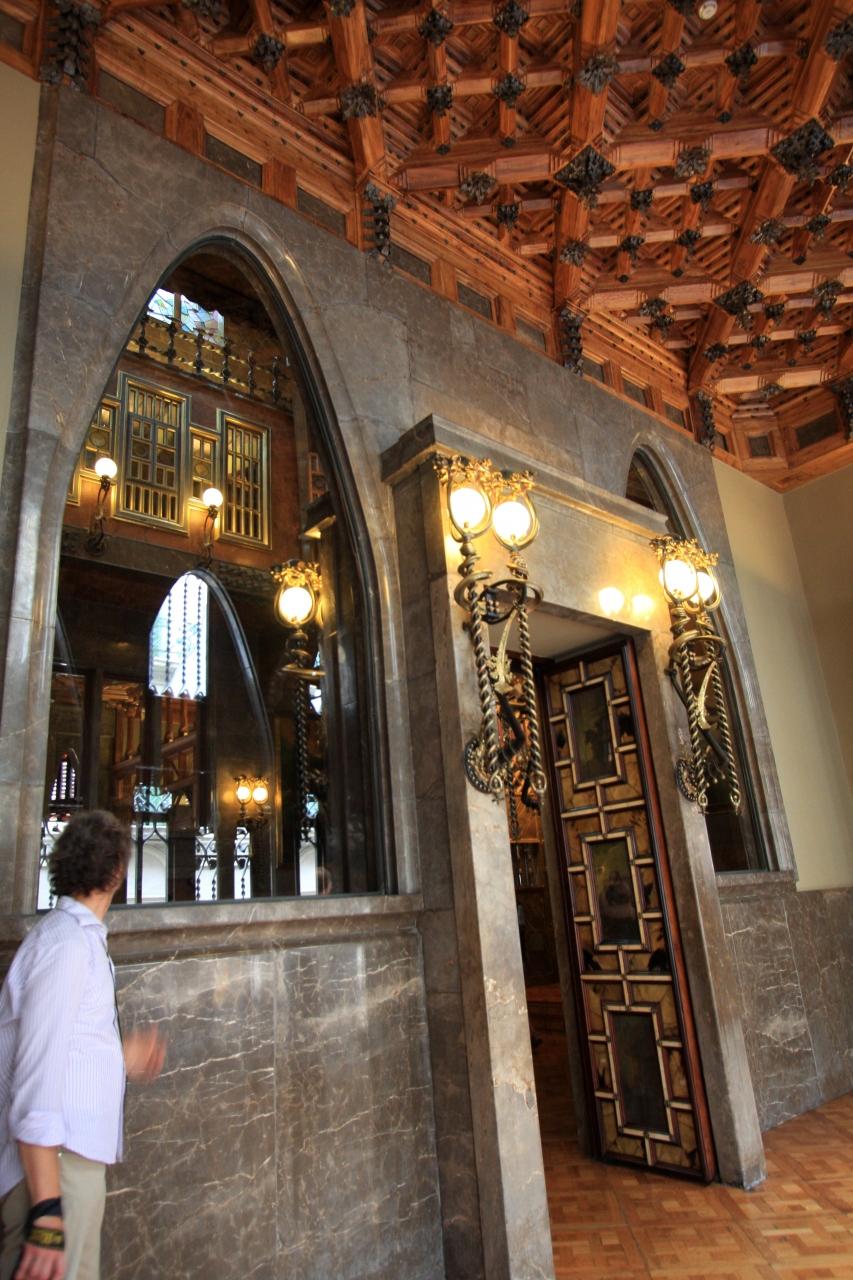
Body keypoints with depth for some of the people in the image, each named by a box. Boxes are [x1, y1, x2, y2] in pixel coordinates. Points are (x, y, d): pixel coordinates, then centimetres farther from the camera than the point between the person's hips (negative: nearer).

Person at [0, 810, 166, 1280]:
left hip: (73, 1157, 9)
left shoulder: (75, 935, 13)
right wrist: (47, 1209, -23)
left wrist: (118, 1059, 25)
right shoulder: (68, 940, -15)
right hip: (58, 1165, -9)